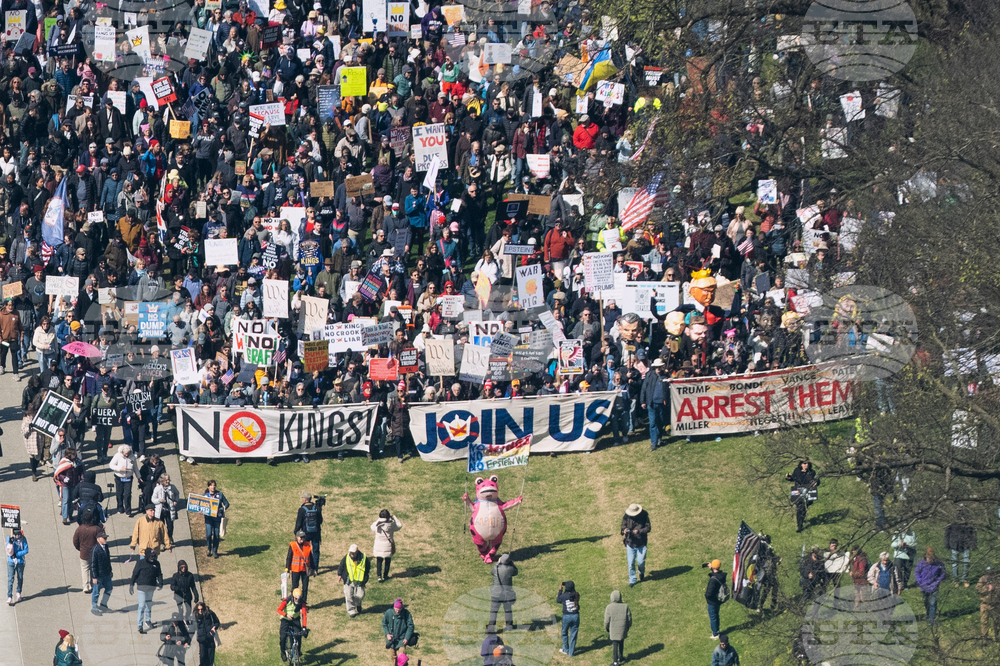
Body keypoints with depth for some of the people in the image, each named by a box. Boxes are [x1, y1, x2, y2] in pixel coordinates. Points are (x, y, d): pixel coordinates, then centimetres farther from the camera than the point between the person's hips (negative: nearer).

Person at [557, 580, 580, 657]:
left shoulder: (564, 596, -14)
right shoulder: (576, 595, -7)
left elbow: (558, 600, 4)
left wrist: (560, 590, 12)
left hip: (566, 616, -2)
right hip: (575, 616, 2)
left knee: (565, 633, 20)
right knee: (573, 634, 10)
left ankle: (565, 649, 33)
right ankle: (571, 652, 15)